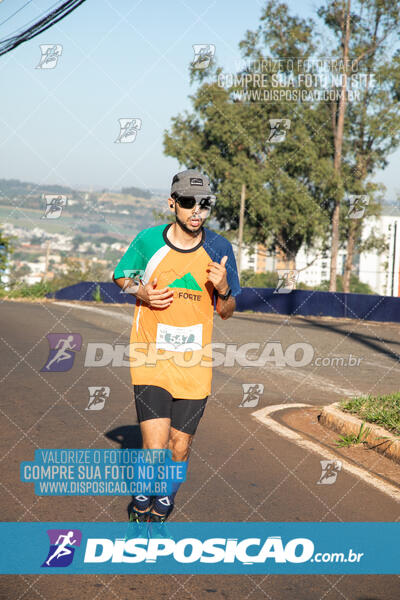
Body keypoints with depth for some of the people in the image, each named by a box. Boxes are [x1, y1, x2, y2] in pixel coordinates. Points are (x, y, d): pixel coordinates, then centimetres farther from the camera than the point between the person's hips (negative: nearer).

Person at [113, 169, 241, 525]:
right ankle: (141, 505, 19)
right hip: (151, 360, -2)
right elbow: (120, 276, 14)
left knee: (179, 449, 7)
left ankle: (161, 511, 36)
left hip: (194, 364, 2)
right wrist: (141, 292, -8)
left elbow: (226, 312, 7)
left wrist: (224, 289, -15)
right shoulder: (148, 241, -5)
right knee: (155, 449, -12)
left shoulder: (219, 249, 0)